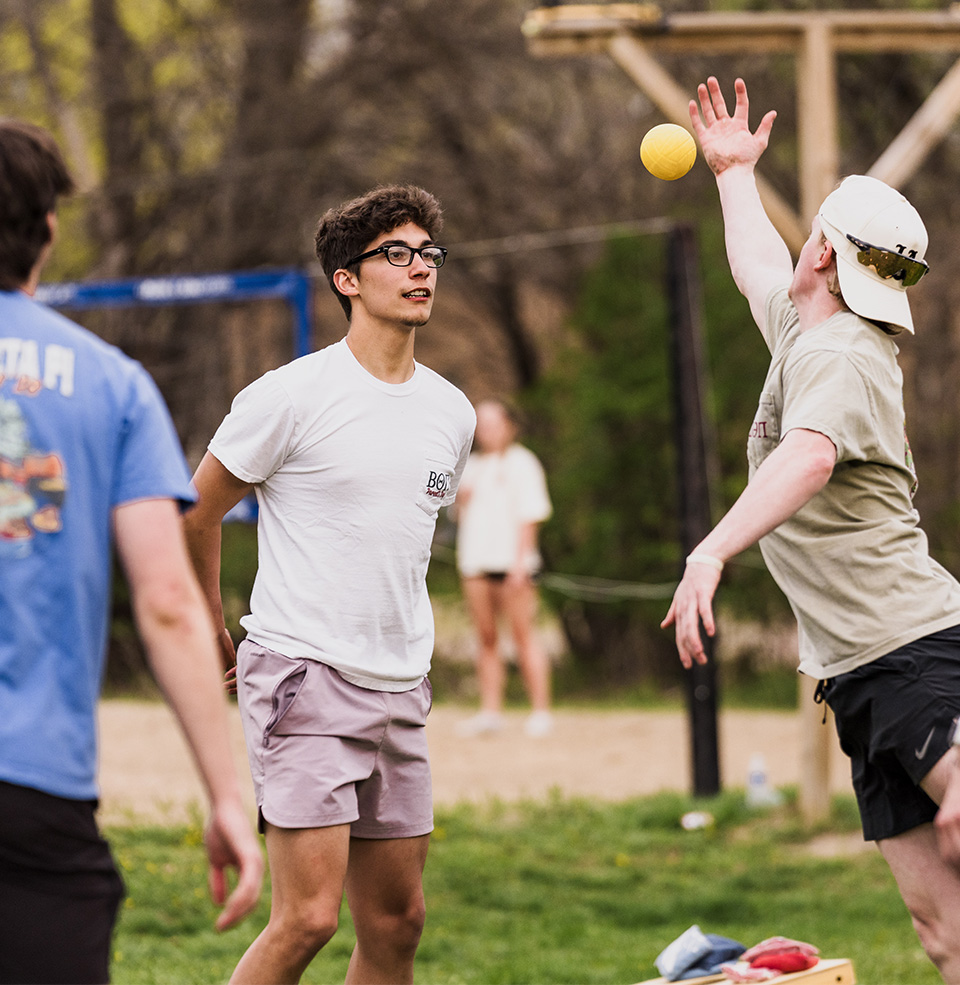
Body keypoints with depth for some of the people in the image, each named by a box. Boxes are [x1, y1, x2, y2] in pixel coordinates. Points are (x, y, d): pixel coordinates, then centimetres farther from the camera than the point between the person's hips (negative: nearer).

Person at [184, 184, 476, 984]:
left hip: (400, 687, 7)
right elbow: (196, 515, 1)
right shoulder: (292, 396, -8)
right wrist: (214, 638, 10)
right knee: (309, 917, -15)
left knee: (397, 920, 7)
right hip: (302, 676, -6)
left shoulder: (453, 412, 10)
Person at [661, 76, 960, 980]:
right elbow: (758, 267, 46)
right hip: (863, 675, 9)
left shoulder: (836, 354, -7)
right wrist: (734, 173, 59)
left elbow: (809, 457, -29)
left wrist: (712, 551, -40)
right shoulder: (804, 331, 23)